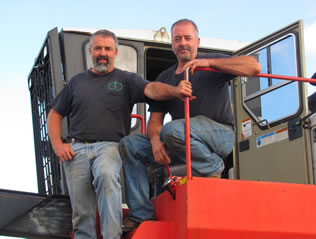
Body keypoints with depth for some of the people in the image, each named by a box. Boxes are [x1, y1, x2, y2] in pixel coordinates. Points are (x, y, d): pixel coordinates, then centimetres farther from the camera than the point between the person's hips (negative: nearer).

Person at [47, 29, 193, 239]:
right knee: (82, 212, -1)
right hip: (76, 148, 3)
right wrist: (57, 145, 5)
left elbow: (151, 89, -10)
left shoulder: (126, 80, 10)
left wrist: (175, 90, -32)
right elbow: (55, 114, 22)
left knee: (106, 174, -35)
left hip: (109, 145, -3)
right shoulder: (77, 82, 19)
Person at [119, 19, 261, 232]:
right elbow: (155, 120, 11)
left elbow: (254, 67, -13)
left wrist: (209, 62, -19)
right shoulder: (165, 78, 19)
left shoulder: (213, 64, 5)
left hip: (219, 134, -6)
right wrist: (155, 141, -13)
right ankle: (141, 214, -12)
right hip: (183, 142, 6)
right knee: (130, 144, -7)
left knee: (173, 130, -35)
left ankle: (213, 169, -12)